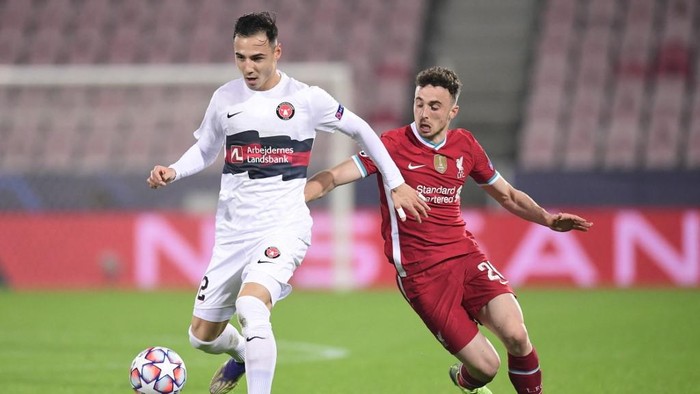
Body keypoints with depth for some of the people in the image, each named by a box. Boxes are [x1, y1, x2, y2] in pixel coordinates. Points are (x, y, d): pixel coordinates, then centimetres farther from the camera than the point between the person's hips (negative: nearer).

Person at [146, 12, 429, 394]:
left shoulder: (307, 99, -5)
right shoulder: (225, 98, 4)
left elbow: (360, 130, 10)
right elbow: (205, 149, 20)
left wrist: (396, 183, 12)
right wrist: (172, 171, 0)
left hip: (283, 226, -5)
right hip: (232, 231, 5)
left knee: (250, 306, -33)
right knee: (202, 336, 12)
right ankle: (241, 353, 47)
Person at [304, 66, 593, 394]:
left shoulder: (465, 145, 8)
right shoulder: (393, 145, -6)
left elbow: (508, 195, 20)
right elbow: (332, 179, -12)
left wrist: (548, 219, 4)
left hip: (466, 256, 4)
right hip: (420, 273, -4)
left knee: (515, 335, -23)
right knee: (485, 367, -9)